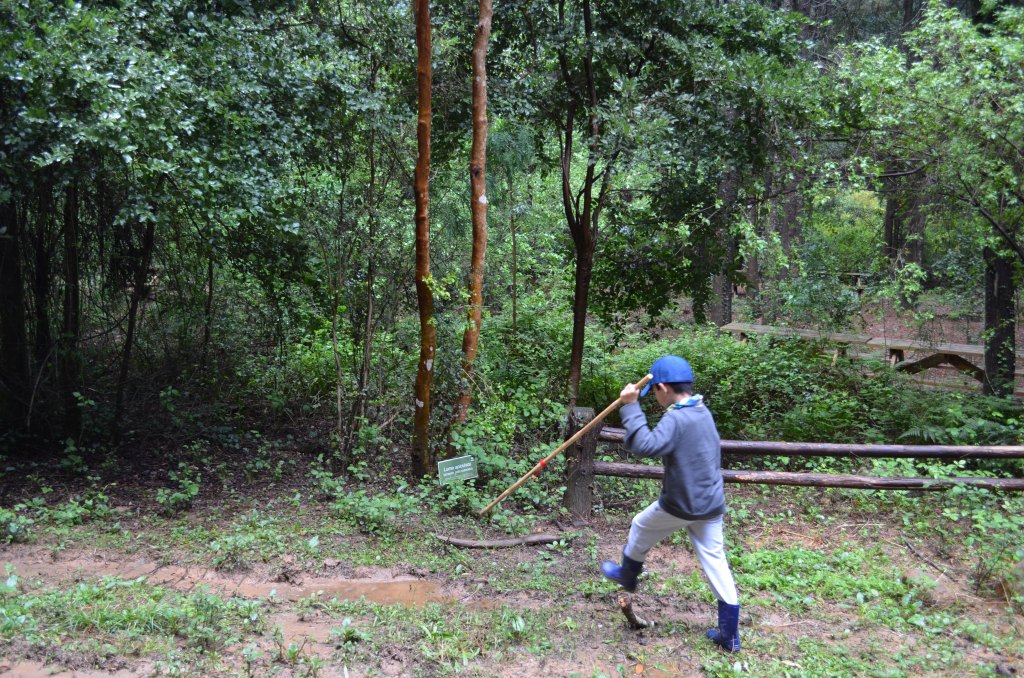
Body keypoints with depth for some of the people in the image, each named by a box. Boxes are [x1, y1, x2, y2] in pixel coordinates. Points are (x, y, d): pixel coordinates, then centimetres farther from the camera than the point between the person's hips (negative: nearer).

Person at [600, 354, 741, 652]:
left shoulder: (676, 419, -22)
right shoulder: (703, 411, 6)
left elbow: (645, 446, -35)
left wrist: (631, 407, -31)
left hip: (680, 505, -7)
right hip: (711, 504, 7)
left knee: (641, 527, 21)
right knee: (715, 562, 11)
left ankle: (628, 575, 45)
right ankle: (729, 634, 14)